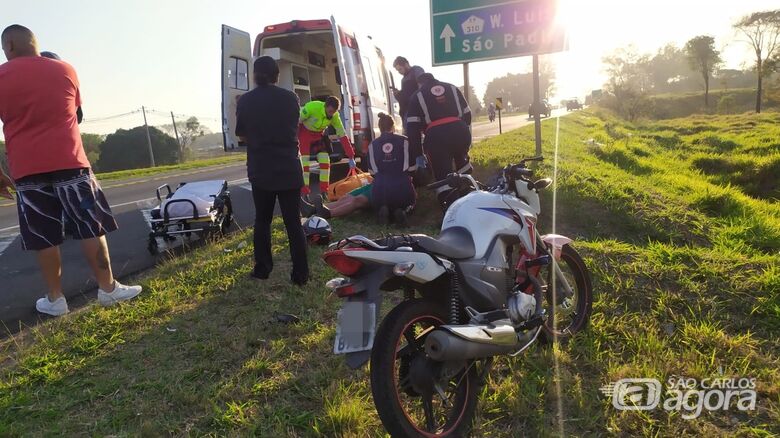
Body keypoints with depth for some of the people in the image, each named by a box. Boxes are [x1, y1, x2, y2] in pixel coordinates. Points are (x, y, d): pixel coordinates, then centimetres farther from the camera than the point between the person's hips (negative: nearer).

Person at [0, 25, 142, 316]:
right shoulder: (64, 70, 7)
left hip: (27, 168, 0)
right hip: (69, 161, 0)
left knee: (45, 238, 6)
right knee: (91, 227, 5)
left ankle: (55, 299, 13)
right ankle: (108, 288, 8)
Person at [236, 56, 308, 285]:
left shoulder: (245, 101, -2)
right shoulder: (290, 98, -1)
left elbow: (242, 136, 6)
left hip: (260, 170, 0)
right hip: (289, 168, 0)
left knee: (262, 220, 15)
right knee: (293, 222, 4)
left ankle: (262, 268, 18)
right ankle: (300, 273, 4)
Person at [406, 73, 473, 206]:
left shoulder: (418, 96, 14)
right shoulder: (452, 88, 24)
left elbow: (413, 126, 5)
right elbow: (467, 113, 21)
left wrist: (416, 150, 7)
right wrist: (466, 135, 29)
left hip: (436, 135, -4)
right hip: (460, 131, 4)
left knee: (443, 172, 1)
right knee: (461, 160, 31)